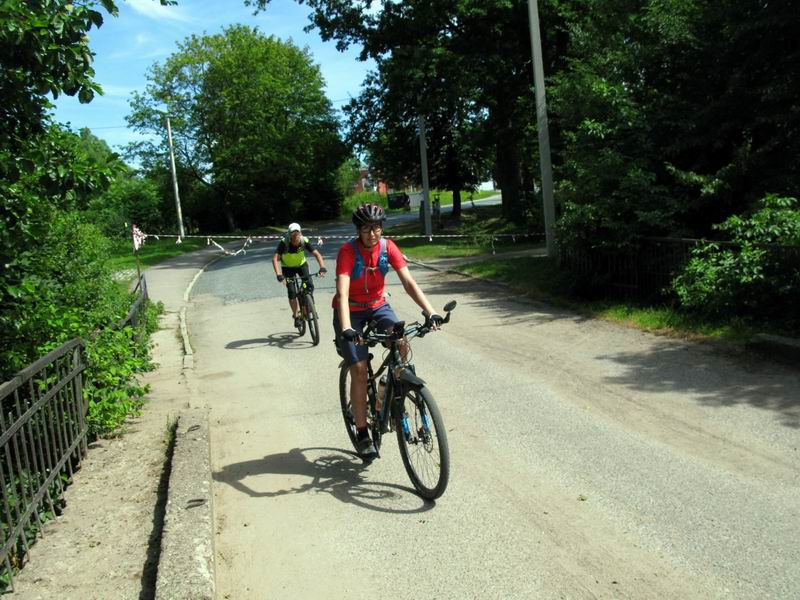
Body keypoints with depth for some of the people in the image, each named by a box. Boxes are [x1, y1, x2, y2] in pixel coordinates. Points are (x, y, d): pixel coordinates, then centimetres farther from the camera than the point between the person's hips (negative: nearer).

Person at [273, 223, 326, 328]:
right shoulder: (284, 242, -30)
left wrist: (322, 267, -41)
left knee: (310, 286, -16)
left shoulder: (304, 241, -25)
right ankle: (296, 315, 10)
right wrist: (278, 274, -49)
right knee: (291, 292, -10)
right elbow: (275, 258, -36)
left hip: (301, 265, 2)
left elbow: (317, 254, -25)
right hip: (288, 267, -2)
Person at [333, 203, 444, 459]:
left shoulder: (388, 247, -14)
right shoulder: (348, 251, -24)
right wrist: (346, 328, -49)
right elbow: (342, 293, -34)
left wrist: (431, 312, -32)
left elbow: (408, 282, -20)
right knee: (359, 369, -10)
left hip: (377, 306, 3)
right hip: (350, 311, -3)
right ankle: (362, 434, 2)